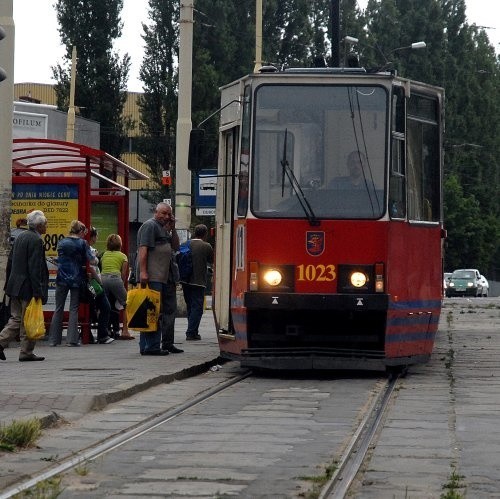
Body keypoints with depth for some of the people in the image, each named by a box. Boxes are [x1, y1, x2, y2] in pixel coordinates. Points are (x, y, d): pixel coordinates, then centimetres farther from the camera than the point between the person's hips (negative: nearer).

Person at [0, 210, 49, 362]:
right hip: (28, 287, -8)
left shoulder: (20, 237, 13)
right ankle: (26, 352, 6)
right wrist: (38, 292, -20)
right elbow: (35, 268, -20)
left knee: (16, 319, 13)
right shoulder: (36, 240, -15)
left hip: (16, 286, 8)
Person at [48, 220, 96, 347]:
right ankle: (72, 339, -1)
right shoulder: (82, 243, -4)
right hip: (76, 279, -2)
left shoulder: (61, 242, 4)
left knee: (58, 309, 8)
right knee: (74, 309, 3)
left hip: (62, 279, 2)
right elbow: (91, 260, -7)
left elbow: (59, 259, 13)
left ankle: (53, 339, 7)